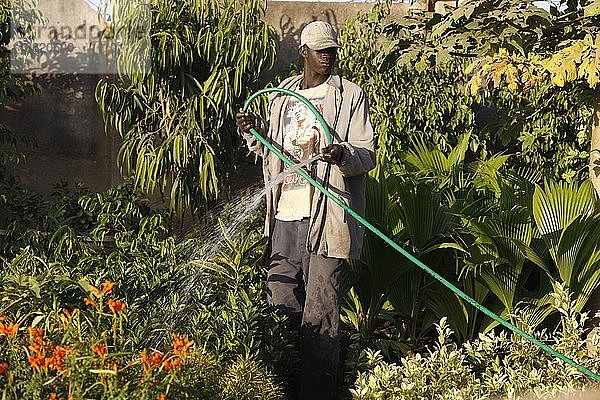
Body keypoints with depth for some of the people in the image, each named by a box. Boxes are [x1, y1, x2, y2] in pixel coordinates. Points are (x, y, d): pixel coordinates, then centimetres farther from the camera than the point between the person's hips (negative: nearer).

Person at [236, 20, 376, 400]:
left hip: (325, 217, -5)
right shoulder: (282, 95, 16)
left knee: (320, 312, -4)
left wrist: (343, 155, -26)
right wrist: (253, 131, 6)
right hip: (285, 215, 5)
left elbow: (367, 156, -5)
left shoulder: (350, 95, 1)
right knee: (281, 302, 11)